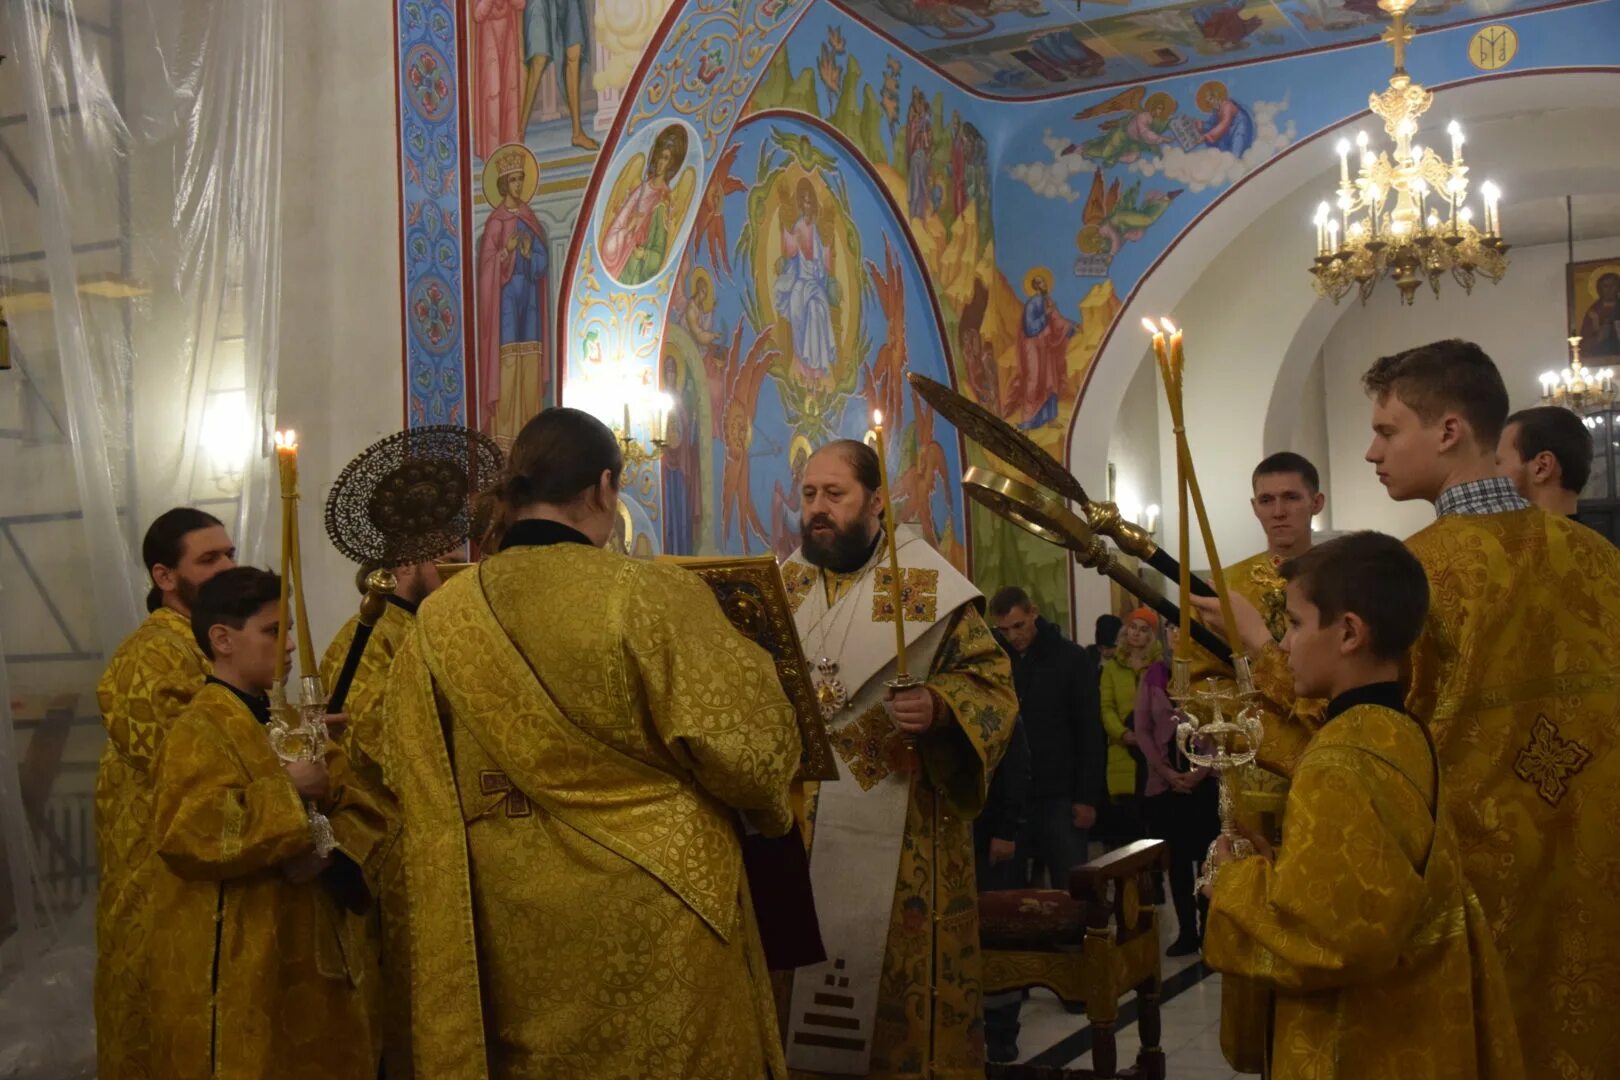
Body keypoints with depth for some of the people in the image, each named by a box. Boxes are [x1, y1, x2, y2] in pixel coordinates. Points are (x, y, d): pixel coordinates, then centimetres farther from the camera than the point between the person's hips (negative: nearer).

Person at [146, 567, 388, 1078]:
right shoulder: (199, 732, -12)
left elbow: (361, 812, 9)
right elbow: (189, 833, -27)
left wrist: (331, 849, -12)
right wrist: (286, 791, -20)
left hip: (307, 946, 8)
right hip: (237, 962, -8)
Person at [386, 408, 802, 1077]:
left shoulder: (437, 622, -1)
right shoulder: (654, 597, -15)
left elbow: (407, 780, 8)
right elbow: (747, 750, -15)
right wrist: (749, 666, 7)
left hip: (503, 937, 4)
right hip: (650, 928, -4)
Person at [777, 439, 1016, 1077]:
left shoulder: (928, 587, -2)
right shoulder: (781, 587, 10)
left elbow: (994, 685, -5)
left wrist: (940, 708, -23)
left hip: (896, 827, -3)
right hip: (798, 824, 4)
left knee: (895, 973, 0)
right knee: (801, 970, 7)